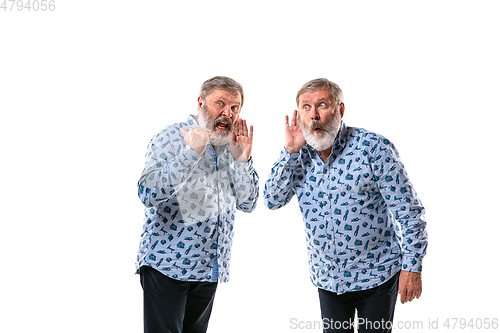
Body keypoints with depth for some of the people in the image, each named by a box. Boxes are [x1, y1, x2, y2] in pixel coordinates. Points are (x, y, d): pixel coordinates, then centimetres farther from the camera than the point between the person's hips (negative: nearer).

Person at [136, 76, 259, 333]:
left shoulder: (231, 146, 9)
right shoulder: (172, 137, -8)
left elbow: (247, 204, 6)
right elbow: (149, 194, -22)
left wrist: (242, 160, -8)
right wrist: (191, 152, -27)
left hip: (210, 270, 6)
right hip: (167, 264, -6)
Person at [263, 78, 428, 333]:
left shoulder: (373, 148, -16)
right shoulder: (300, 155, -1)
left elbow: (408, 211, -13)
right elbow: (273, 201, -9)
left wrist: (412, 266, -14)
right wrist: (290, 150, -16)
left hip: (376, 275, -4)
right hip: (327, 278, 4)